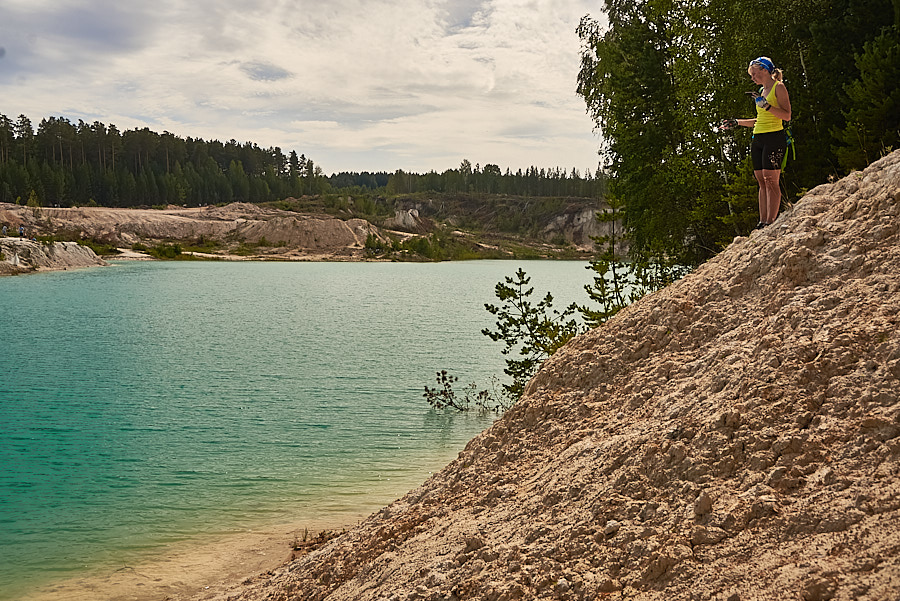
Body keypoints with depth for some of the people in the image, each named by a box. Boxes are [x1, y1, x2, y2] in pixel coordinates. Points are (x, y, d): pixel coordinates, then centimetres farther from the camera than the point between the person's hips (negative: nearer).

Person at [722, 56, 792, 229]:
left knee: (771, 180, -13)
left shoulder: (779, 87, -3)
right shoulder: (762, 91, 20)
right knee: (762, 182, 3)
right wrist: (737, 122, 27)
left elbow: (787, 116, -13)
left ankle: (771, 222, -16)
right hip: (758, 139, 8)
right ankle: (762, 222, 1)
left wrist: (766, 105, -22)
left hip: (774, 138, -8)